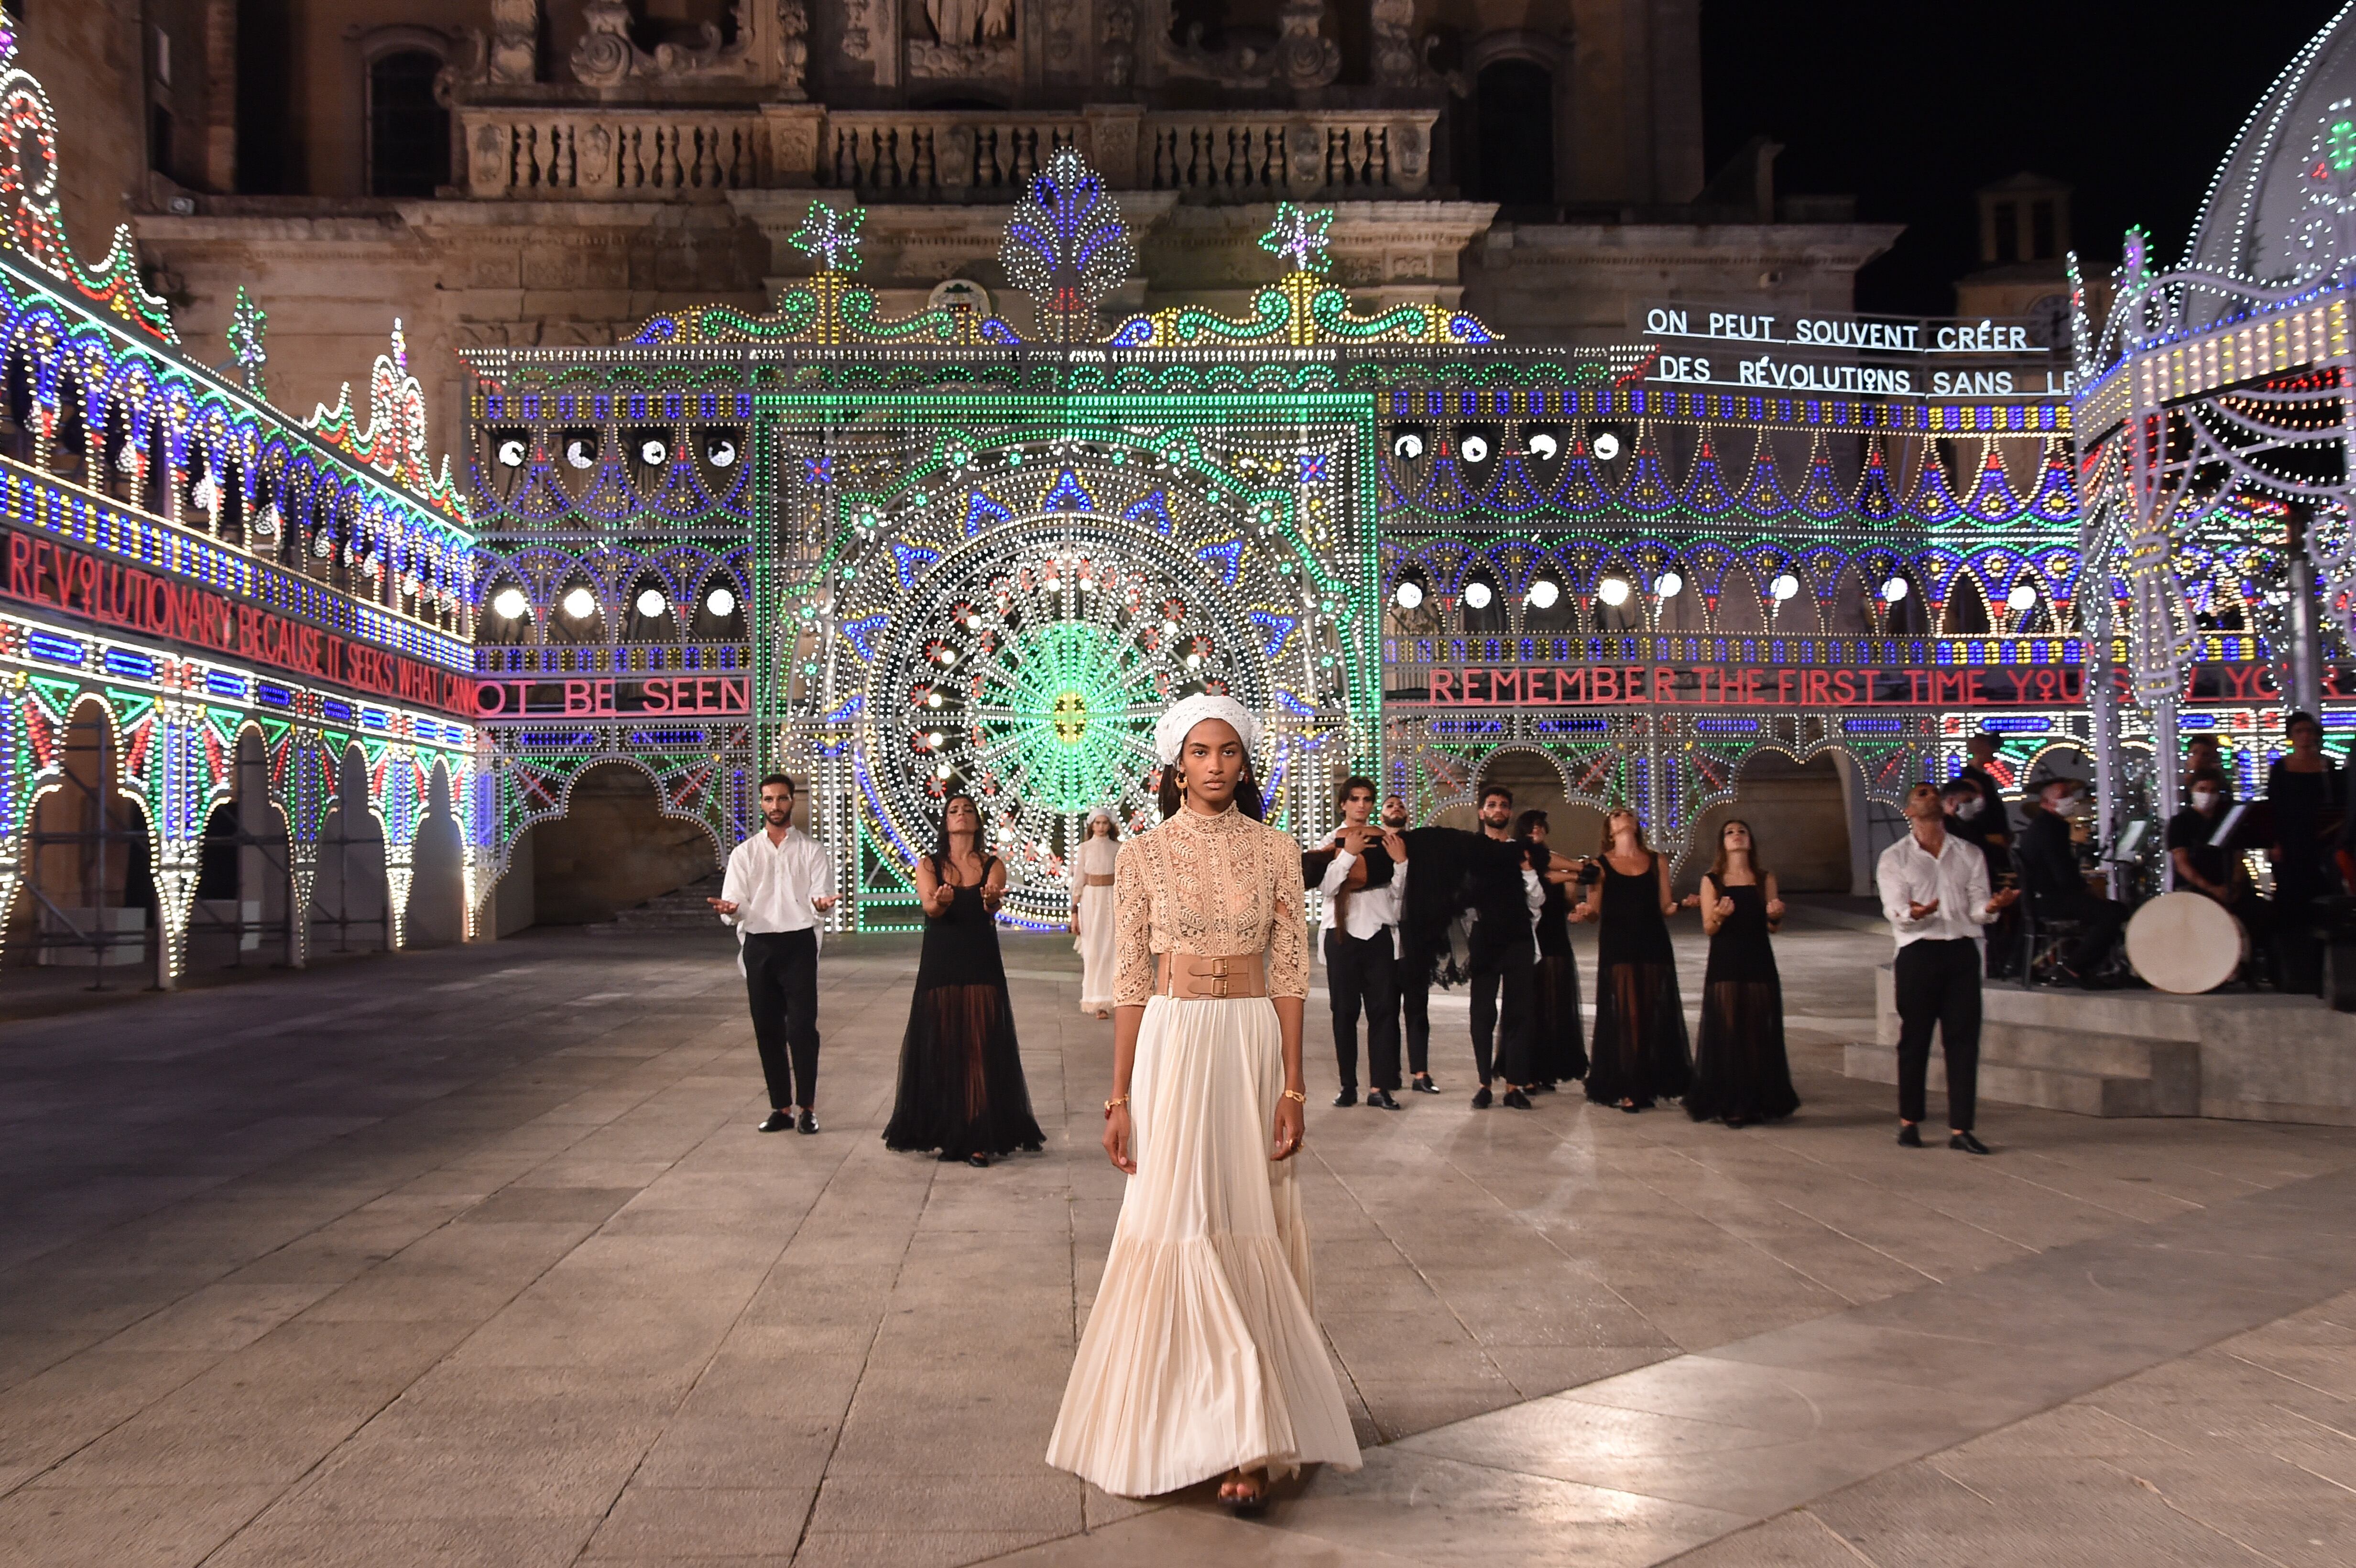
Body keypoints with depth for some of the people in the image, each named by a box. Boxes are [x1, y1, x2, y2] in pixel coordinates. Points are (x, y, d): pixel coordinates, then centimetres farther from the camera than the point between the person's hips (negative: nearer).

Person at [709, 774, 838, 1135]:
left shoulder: (810, 850, 5)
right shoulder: (744, 853, 9)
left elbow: (821, 898, -3)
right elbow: (734, 904, 2)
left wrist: (821, 904, -27)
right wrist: (729, 909, -22)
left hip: (799, 944, -2)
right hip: (758, 946, 3)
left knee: (802, 1027, -6)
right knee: (768, 1030, 7)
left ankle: (806, 1108, 4)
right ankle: (781, 1108, 17)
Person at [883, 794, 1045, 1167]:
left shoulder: (993, 865, 4)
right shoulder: (929, 865, 4)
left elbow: (992, 907, -15)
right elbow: (929, 907, -14)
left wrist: (991, 899, -40)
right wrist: (940, 901, -38)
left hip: (982, 969, 0)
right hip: (939, 968, 1)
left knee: (981, 1051, -2)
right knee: (941, 1051, 3)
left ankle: (980, 1139, 2)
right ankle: (947, 1133, 14)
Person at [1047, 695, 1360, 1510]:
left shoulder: (1275, 851, 4)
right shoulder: (1143, 856, 2)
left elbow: (1289, 975, 2)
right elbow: (1130, 983, 1)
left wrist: (1292, 1087, -4)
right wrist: (1119, 1098, -2)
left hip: (1254, 1046, 1)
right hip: (1171, 1046, 0)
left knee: (1249, 1229, 2)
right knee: (1177, 1224, -1)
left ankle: (1244, 1440, 9)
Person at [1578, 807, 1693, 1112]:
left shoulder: (1657, 863, 11)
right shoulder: (1600, 864, 5)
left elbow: (1665, 907, 10)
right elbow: (1594, 911, 3)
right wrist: (1585, 912, -19)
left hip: (1654, 946, 2)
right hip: (1617, 947, -2)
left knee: (1655, 1016, 3)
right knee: (1624, 1016, -4)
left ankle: (1652, 1083, 13)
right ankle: (1625, 1089, 1)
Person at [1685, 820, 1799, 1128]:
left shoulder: (1765, 878, 7)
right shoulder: (1712, 880, 2)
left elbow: (1773, 927, 5)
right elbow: (1708, 929, -3)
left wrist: (1776, 915, -17)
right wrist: (1719, 916, -24)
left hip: (1759, 964, 2)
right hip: (1724, 965, -2)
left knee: (1760, 1033, 3)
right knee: (1726, 1032, -2)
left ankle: (1759, 1101, 13)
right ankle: (1728, 1104, 4)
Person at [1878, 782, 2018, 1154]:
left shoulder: (1969, 855, 14)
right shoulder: (1894, 858, 5)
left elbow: (1977, 910, 7)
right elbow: (1893, 910, -7)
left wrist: (1991, 907, -17)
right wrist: (1911, 913, -30)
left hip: (1962, 951, 2)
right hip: (1919, 952, -2)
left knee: (1964, 1039, -1)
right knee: (1915, 1039, 2)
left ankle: (1960, 1128, 3)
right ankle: (1909, 1121, 15)